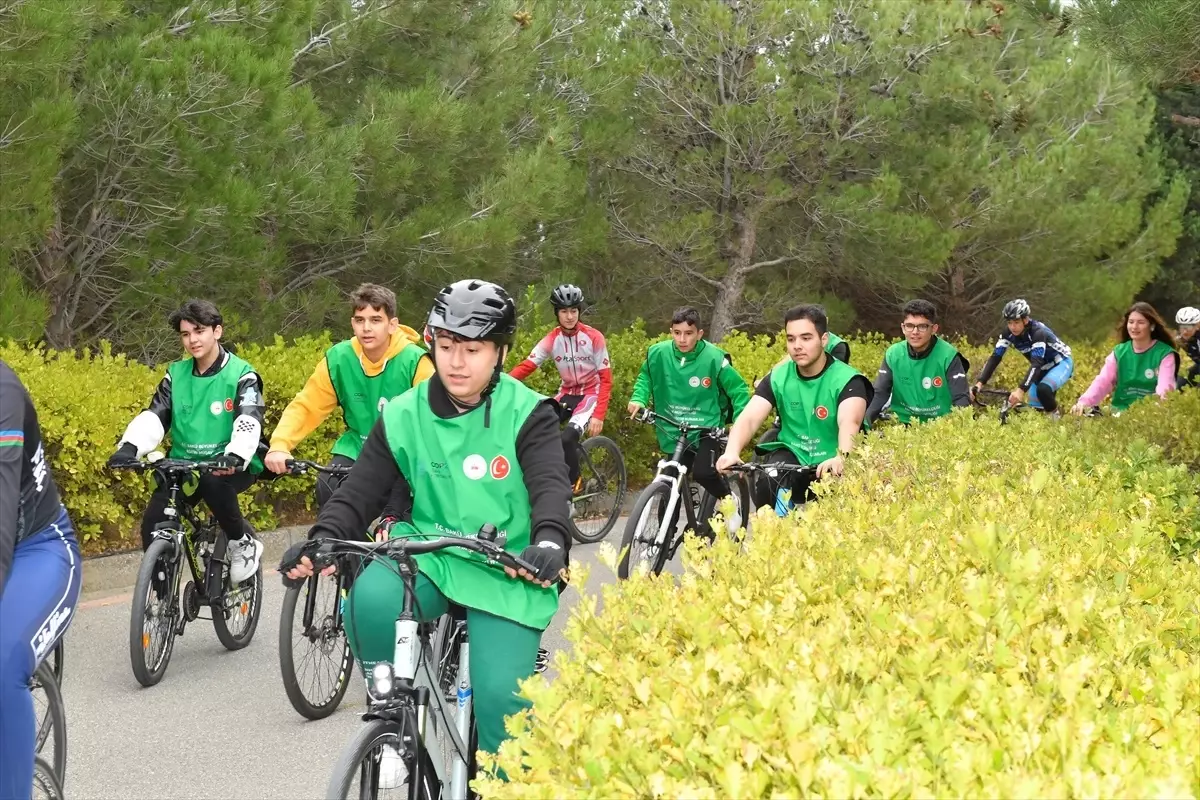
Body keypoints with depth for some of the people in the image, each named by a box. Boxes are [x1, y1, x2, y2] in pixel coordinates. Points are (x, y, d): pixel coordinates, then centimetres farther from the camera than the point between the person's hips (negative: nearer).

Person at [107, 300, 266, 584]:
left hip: (228, 467, -4)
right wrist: (130, 447, -26)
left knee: (212, 483, -37)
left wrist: (236, 455, -44)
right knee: (153, 525, -16)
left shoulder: (241, 376, -7)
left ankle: (243, 542, -9)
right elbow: (154, 416, -5)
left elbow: (249, 422, -23)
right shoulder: (176, 374, 6)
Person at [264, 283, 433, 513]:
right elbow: (305, 406, -8)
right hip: (358, 448, 3)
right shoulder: (338, 359, -11)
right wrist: (279, 445, -25)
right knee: (327, 490, -20)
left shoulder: (414, 362, -20)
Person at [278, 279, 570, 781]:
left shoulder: (527, 414, -6)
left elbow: (550, 484, -20)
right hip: (431, 556, 2)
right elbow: (361, 490, -3)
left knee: (500, 697, -16)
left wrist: (549, 541, -42)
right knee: (371, 596, -31)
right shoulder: (404, 416, 1)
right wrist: (321, 540, -24)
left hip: (505, 573, -2)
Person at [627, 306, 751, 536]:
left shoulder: (713, 358, -18)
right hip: (674, 432, 4)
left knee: (702, 472, -26)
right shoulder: (659, 353, -9)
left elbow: (739, 390, -10)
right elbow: (645, 377, 11)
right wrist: (638, 399, -6)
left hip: (707, 429, -4)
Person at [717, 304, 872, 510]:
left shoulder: (847, 380, -15)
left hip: (831, 466, -2)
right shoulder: (778, 377, -4)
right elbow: (748, 418, -17)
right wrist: (731, 452, -38)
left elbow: (849, 423, -34)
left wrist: (841, 458, -56)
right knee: (765, 483, -29)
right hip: (792, 456, 2)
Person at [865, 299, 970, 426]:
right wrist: (863, 421, -20)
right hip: (903, 423, 3)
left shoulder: (948, 356, -10)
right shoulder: (893, 354, -2)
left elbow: (961, 398, -12)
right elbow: (879, 394, -1)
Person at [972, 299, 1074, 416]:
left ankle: (1054, 416, -8)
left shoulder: (1038, 332, -33)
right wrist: (979, 383, -36)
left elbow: (1036, 363, -43)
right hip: (1043, 368, 7)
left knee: (1043, 389, -32)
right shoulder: (1008, 334, -16)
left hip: (1061, 363, -7)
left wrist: (1021, 390, -56)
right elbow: (995, 358, -21)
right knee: (1035, 408, -2)